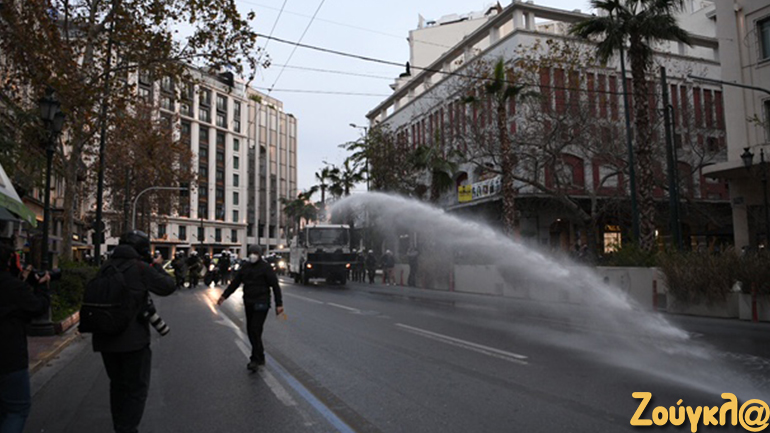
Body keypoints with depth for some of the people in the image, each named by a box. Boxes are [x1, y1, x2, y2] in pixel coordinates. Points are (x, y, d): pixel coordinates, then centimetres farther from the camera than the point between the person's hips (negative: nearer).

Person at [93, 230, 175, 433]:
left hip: (105, 338, 7)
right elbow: (168, 286, -7)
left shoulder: (106, 266, 4)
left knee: (117, 384, 22)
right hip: (133, 339, -6)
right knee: (136, 389, 6)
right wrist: (158, 266, 9)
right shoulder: (141, 268, -15)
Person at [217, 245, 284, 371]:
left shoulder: (265, 267, -8)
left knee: (255, 330, -13)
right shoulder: (245, 267, 11)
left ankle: (255, 360, -8)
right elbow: (235, 282, 17)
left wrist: (279, 304, -14)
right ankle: (260, 358, 23)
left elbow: (275, 286, -10)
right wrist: (224, 295, 11)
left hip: (261, 304, -7)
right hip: (248, 303, 7)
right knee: (250, 331, 11)